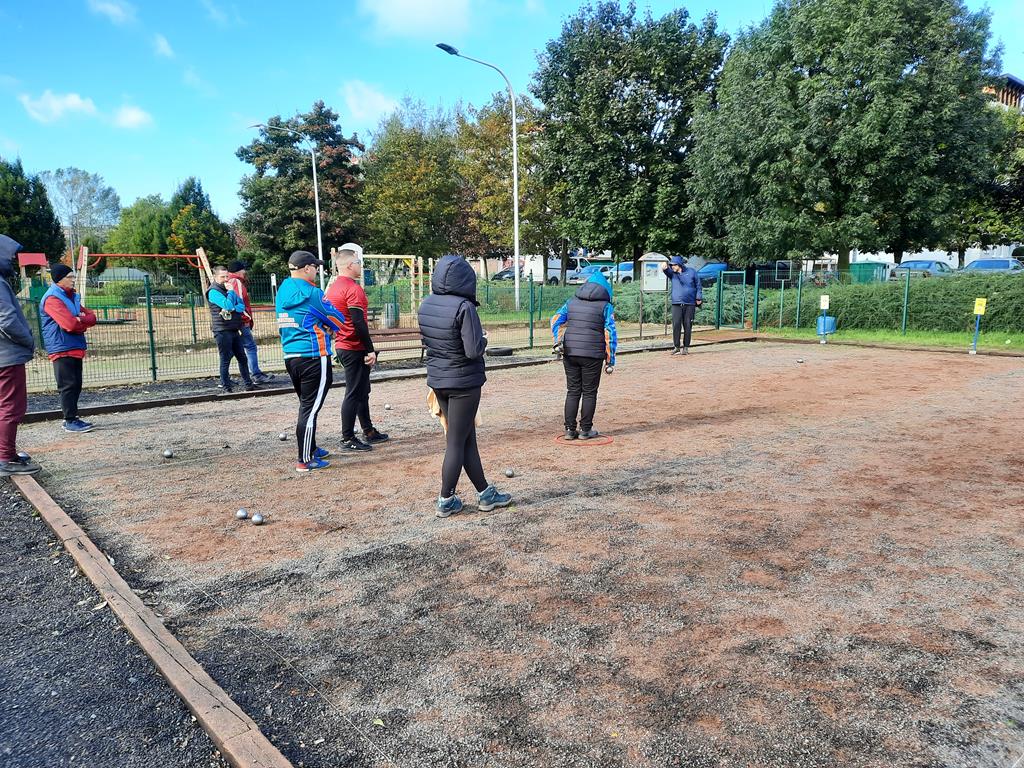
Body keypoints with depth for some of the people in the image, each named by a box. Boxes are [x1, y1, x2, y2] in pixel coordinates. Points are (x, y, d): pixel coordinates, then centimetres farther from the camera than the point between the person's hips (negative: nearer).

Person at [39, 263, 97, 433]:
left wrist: (80, 320, -10)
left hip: (76, 348, 9)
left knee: (76, 385, 12)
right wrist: (83, 321, -2)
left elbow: (92, 318, 10)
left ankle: (71, 418, 21)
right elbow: (70, 324, -22)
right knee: (69, 385, -8)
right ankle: (70, 421, -4)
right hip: (62, 349, -9)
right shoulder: (52, 299, -11)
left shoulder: (72, 296, 18)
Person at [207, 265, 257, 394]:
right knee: (225, 360, -3)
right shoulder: (213, 292, -7)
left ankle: (249, 384, 18)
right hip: (222, 331, -7)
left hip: (234, 329, 7)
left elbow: (242, 306, 8)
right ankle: (226, 387, 3)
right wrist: (230, 291, -9)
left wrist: (232, 309, -11)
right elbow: (228, 305, -22)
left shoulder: (228, 288, 17)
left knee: (242, 357, 10)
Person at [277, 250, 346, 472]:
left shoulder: (283, 290, 11)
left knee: (306, 405, 20)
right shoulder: (311, 293, -13)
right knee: (310, 408, -4)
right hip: (314, 357, -8)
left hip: (290, 356, 8)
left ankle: (311, 449, 31)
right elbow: (338, 320, -8)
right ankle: (305, 460, -1)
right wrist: (329, 329, 14)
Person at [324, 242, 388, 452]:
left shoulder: (333, 287, 13)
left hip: (342, 346, 10)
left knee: (362, 390, 18)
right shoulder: (353, 288, -16)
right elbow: (359, 323, -23)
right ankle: (347, 439, 2)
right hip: (355, 349, -10)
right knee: (354, 393, -3)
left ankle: (369, 432, 27)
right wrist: (370, 350, -18)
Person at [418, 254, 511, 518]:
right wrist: (483, 339, -3)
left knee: (468, 437, 16)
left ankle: (485, 494, 25)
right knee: (457, 442, 5)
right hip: (464, 382, -7)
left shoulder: (426, 305, 3)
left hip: (437, 380, 7)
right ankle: (446, 501, 15)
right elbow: (474, 350, -22)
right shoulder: (464, 307, -20)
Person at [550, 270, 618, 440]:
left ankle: (570, 429, 11)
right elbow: (610, 333, -3)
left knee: (572, 391, 11)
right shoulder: (606, 306, 2)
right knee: (589, 392, 7)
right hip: (592, 355, -3)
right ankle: (586, 430, 11)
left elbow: (556, 319, 3)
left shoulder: (572, 302, 14)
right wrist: (610, 360, -1)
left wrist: (558, 341, -6)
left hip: (570, 353, 3)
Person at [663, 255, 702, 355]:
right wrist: (665, 268, -37)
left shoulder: (691, 271, 6)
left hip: (690, 304, 0)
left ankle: (686, 347, 11)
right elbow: (668, 271, -14)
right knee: (676, 325, -8)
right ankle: (676, 347, -1)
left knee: (688, 326, 2)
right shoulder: (672, 273, 8)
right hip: (676, 304, 1)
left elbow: (698, 285, 10)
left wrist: (699, 298, 4)